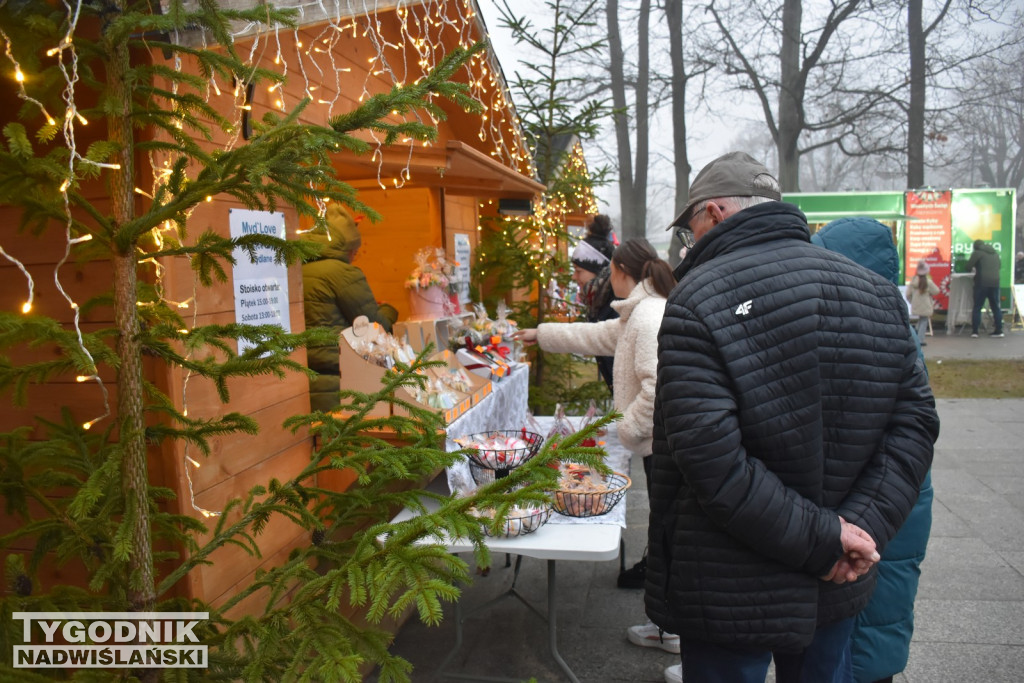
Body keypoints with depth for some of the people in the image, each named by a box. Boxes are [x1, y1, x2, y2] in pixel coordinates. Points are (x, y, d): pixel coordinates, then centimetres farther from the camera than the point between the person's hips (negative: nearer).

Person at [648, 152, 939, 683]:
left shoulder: (698, 301, -17)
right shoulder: (878, 292, 3)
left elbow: (708, 455, -25)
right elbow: (915, 421, 0)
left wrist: (821, 540, -17)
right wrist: (866, 525, -8)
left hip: (731, 593, -5)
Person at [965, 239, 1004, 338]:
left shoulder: (977, 253, -1)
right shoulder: (995, 253, 18)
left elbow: (969, 266, -4)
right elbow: (999, 265, 28)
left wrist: (973, 270, 18)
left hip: (982, 283, -5)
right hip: (995, 282, 5)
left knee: (977, 307, -1)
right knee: (995, 307, 12)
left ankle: (974, 331, -5)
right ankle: (999, 331, 11)